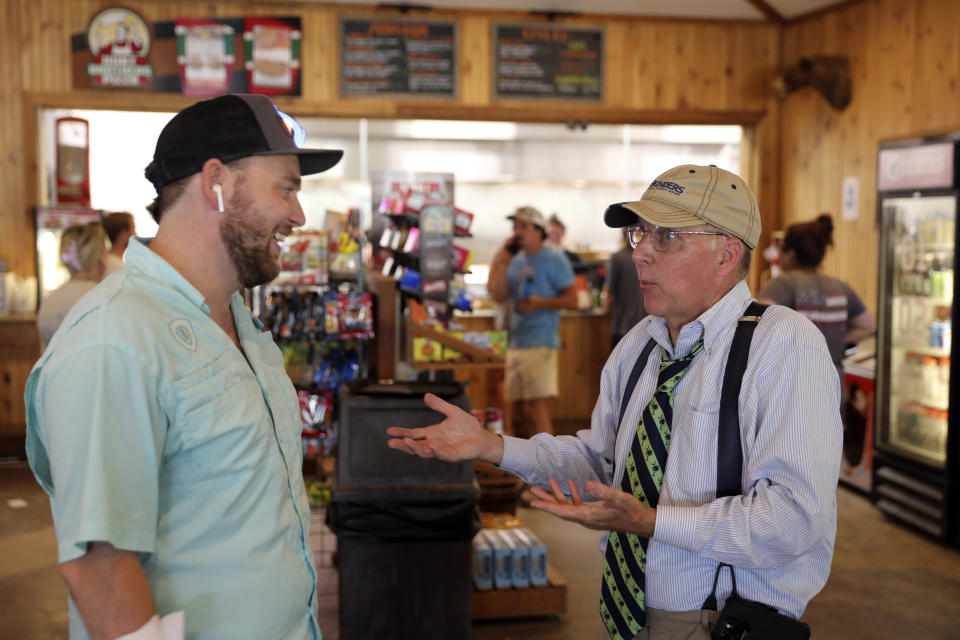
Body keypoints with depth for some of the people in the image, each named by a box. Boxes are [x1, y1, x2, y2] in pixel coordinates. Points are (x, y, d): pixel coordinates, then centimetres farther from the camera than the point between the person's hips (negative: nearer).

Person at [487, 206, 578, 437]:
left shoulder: (554, 259, -3)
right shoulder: (517, 261, 17)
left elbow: (572, 300, -8)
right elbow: (499, 296, 7)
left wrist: (539, 303, -17)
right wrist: (502, 260, 4)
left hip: (541, 343, -8)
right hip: (516, 343, 8)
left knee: (536, 406, -12)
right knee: (520, 407, 9)